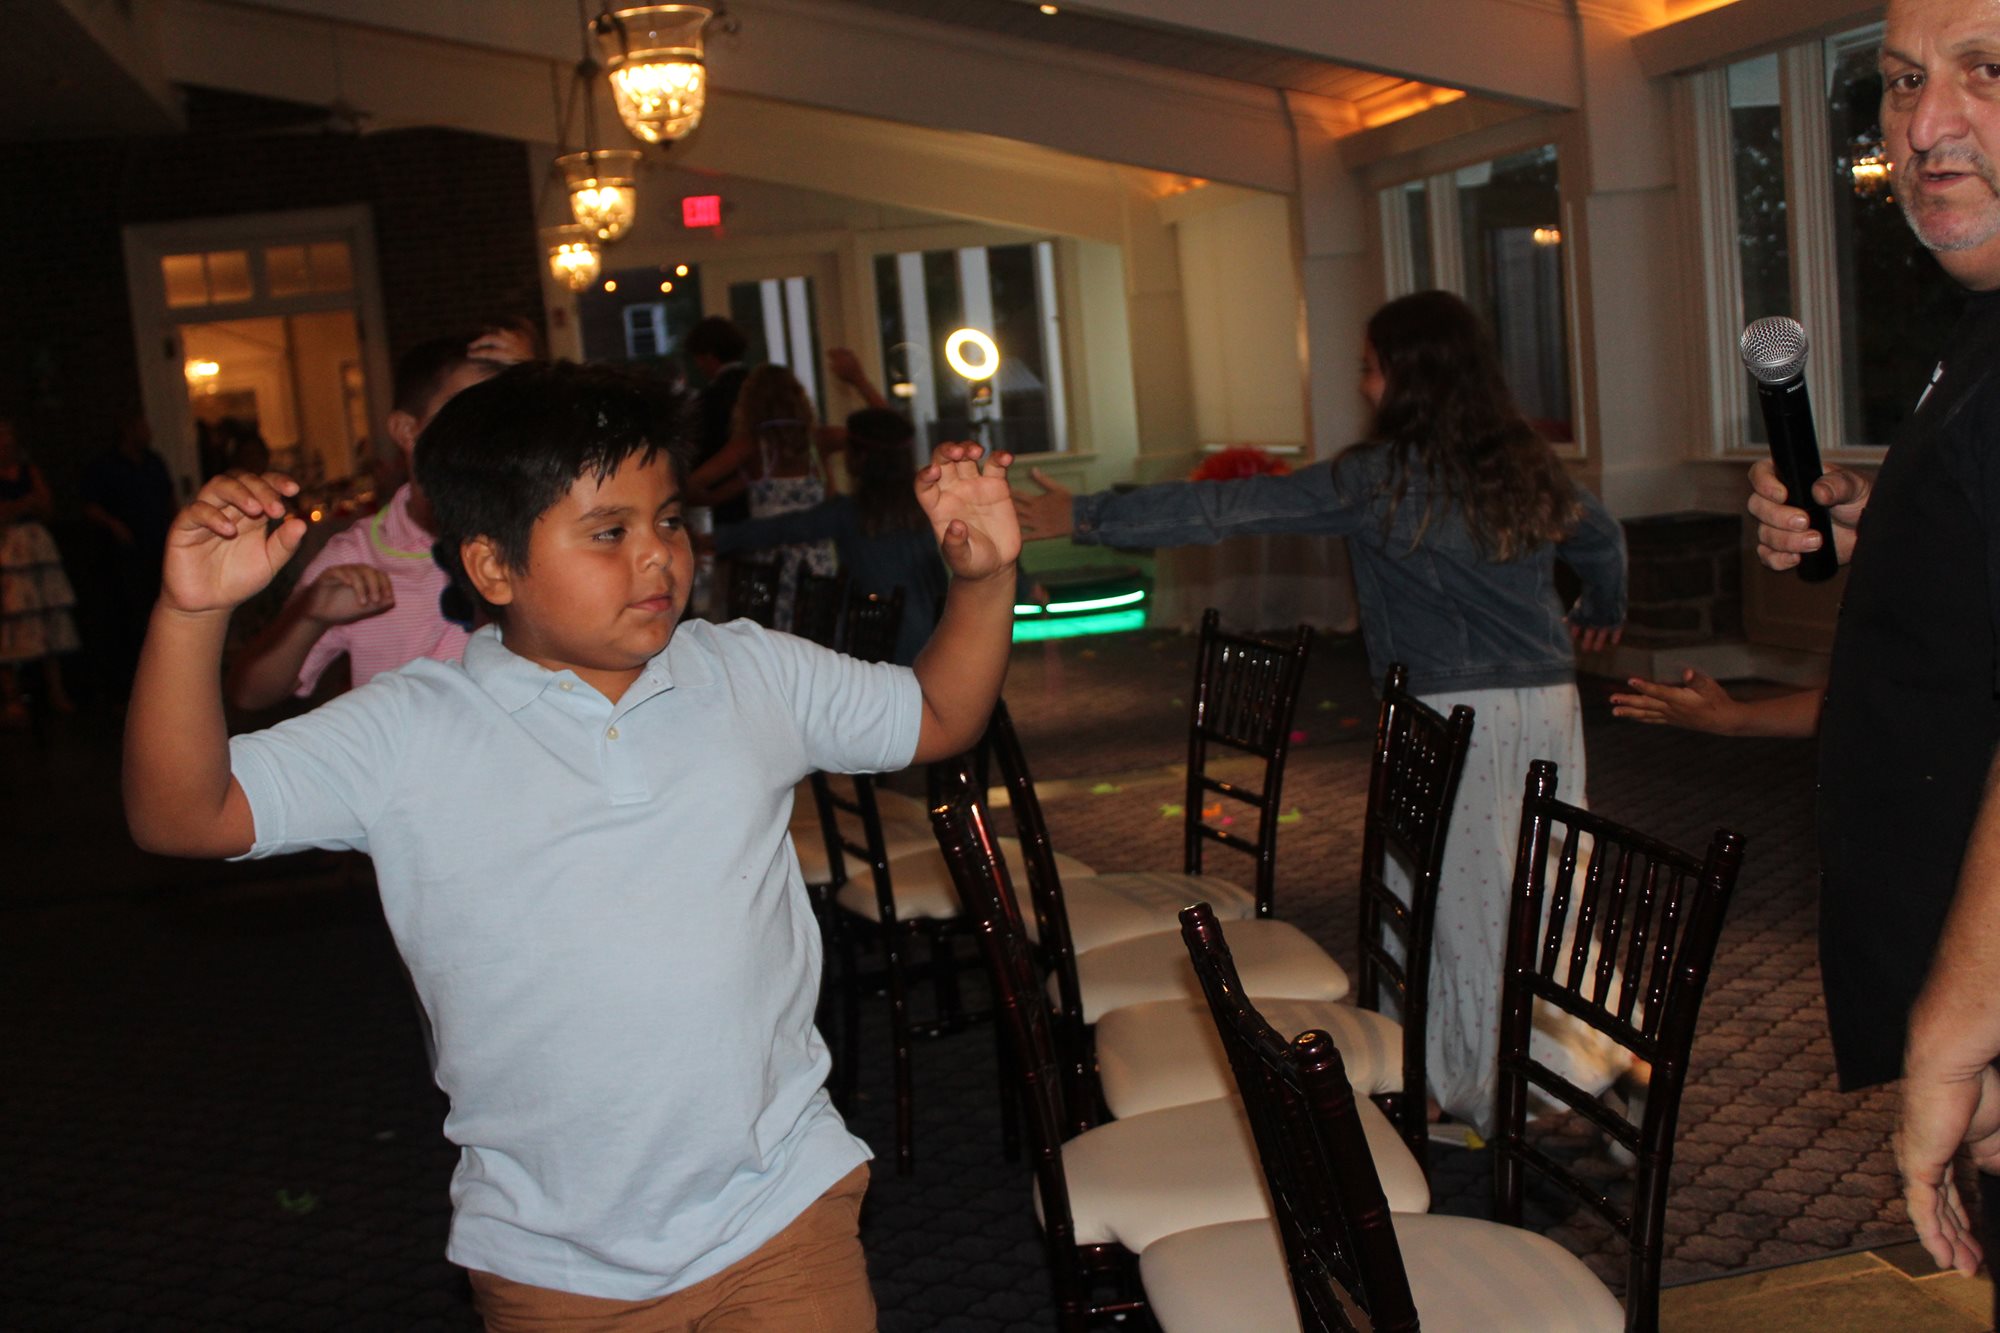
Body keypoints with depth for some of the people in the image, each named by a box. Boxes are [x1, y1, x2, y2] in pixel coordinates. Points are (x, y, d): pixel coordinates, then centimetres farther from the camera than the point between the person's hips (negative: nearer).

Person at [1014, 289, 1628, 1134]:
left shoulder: (1384, 478, -11)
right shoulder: (1527, 462, 8)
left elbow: (1230, 509, -14)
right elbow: (1603, 541, 24)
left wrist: (1086, 517, -10)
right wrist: (1601, 613, 46)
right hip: (1551, 699, 7)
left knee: (1465, 901, 4)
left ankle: (1481, 1094, 14)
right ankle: (1589, 1059, 27)